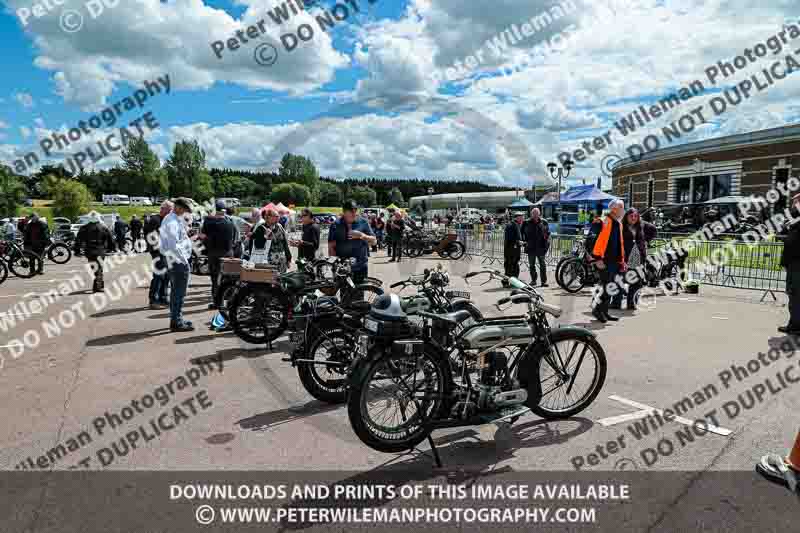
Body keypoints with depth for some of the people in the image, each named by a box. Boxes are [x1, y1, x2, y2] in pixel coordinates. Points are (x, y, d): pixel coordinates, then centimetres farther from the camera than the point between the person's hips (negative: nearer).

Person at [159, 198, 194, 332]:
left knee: (175, 290, 17)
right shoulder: (173, 222, -18)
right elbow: (173, 245, -24)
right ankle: (177, 322, -1)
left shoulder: (169, 218, 15)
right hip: (178, 260, -11)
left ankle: (176, 319, 28)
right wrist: (184, 260, -19)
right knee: (179, 292, -6)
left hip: (173, 260, 11)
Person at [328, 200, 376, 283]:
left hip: (360, 267, 1)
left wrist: (361, 235, -16)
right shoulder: (336, 225, 3)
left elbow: (374, 241, 2)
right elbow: (331, 247, 2)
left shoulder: (363, 223, 4)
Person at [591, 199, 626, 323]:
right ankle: (598, 309, 3)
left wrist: (622, 260, 21)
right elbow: (600, 240, -19)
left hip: (615, 261, 9)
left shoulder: (619, 223, 18)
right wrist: (598, 258, -23)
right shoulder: (607, 221, -12)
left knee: (610, 287, 11)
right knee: (608, 287, -10)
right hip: (605, 261, -9)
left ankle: (604, 311, 18)